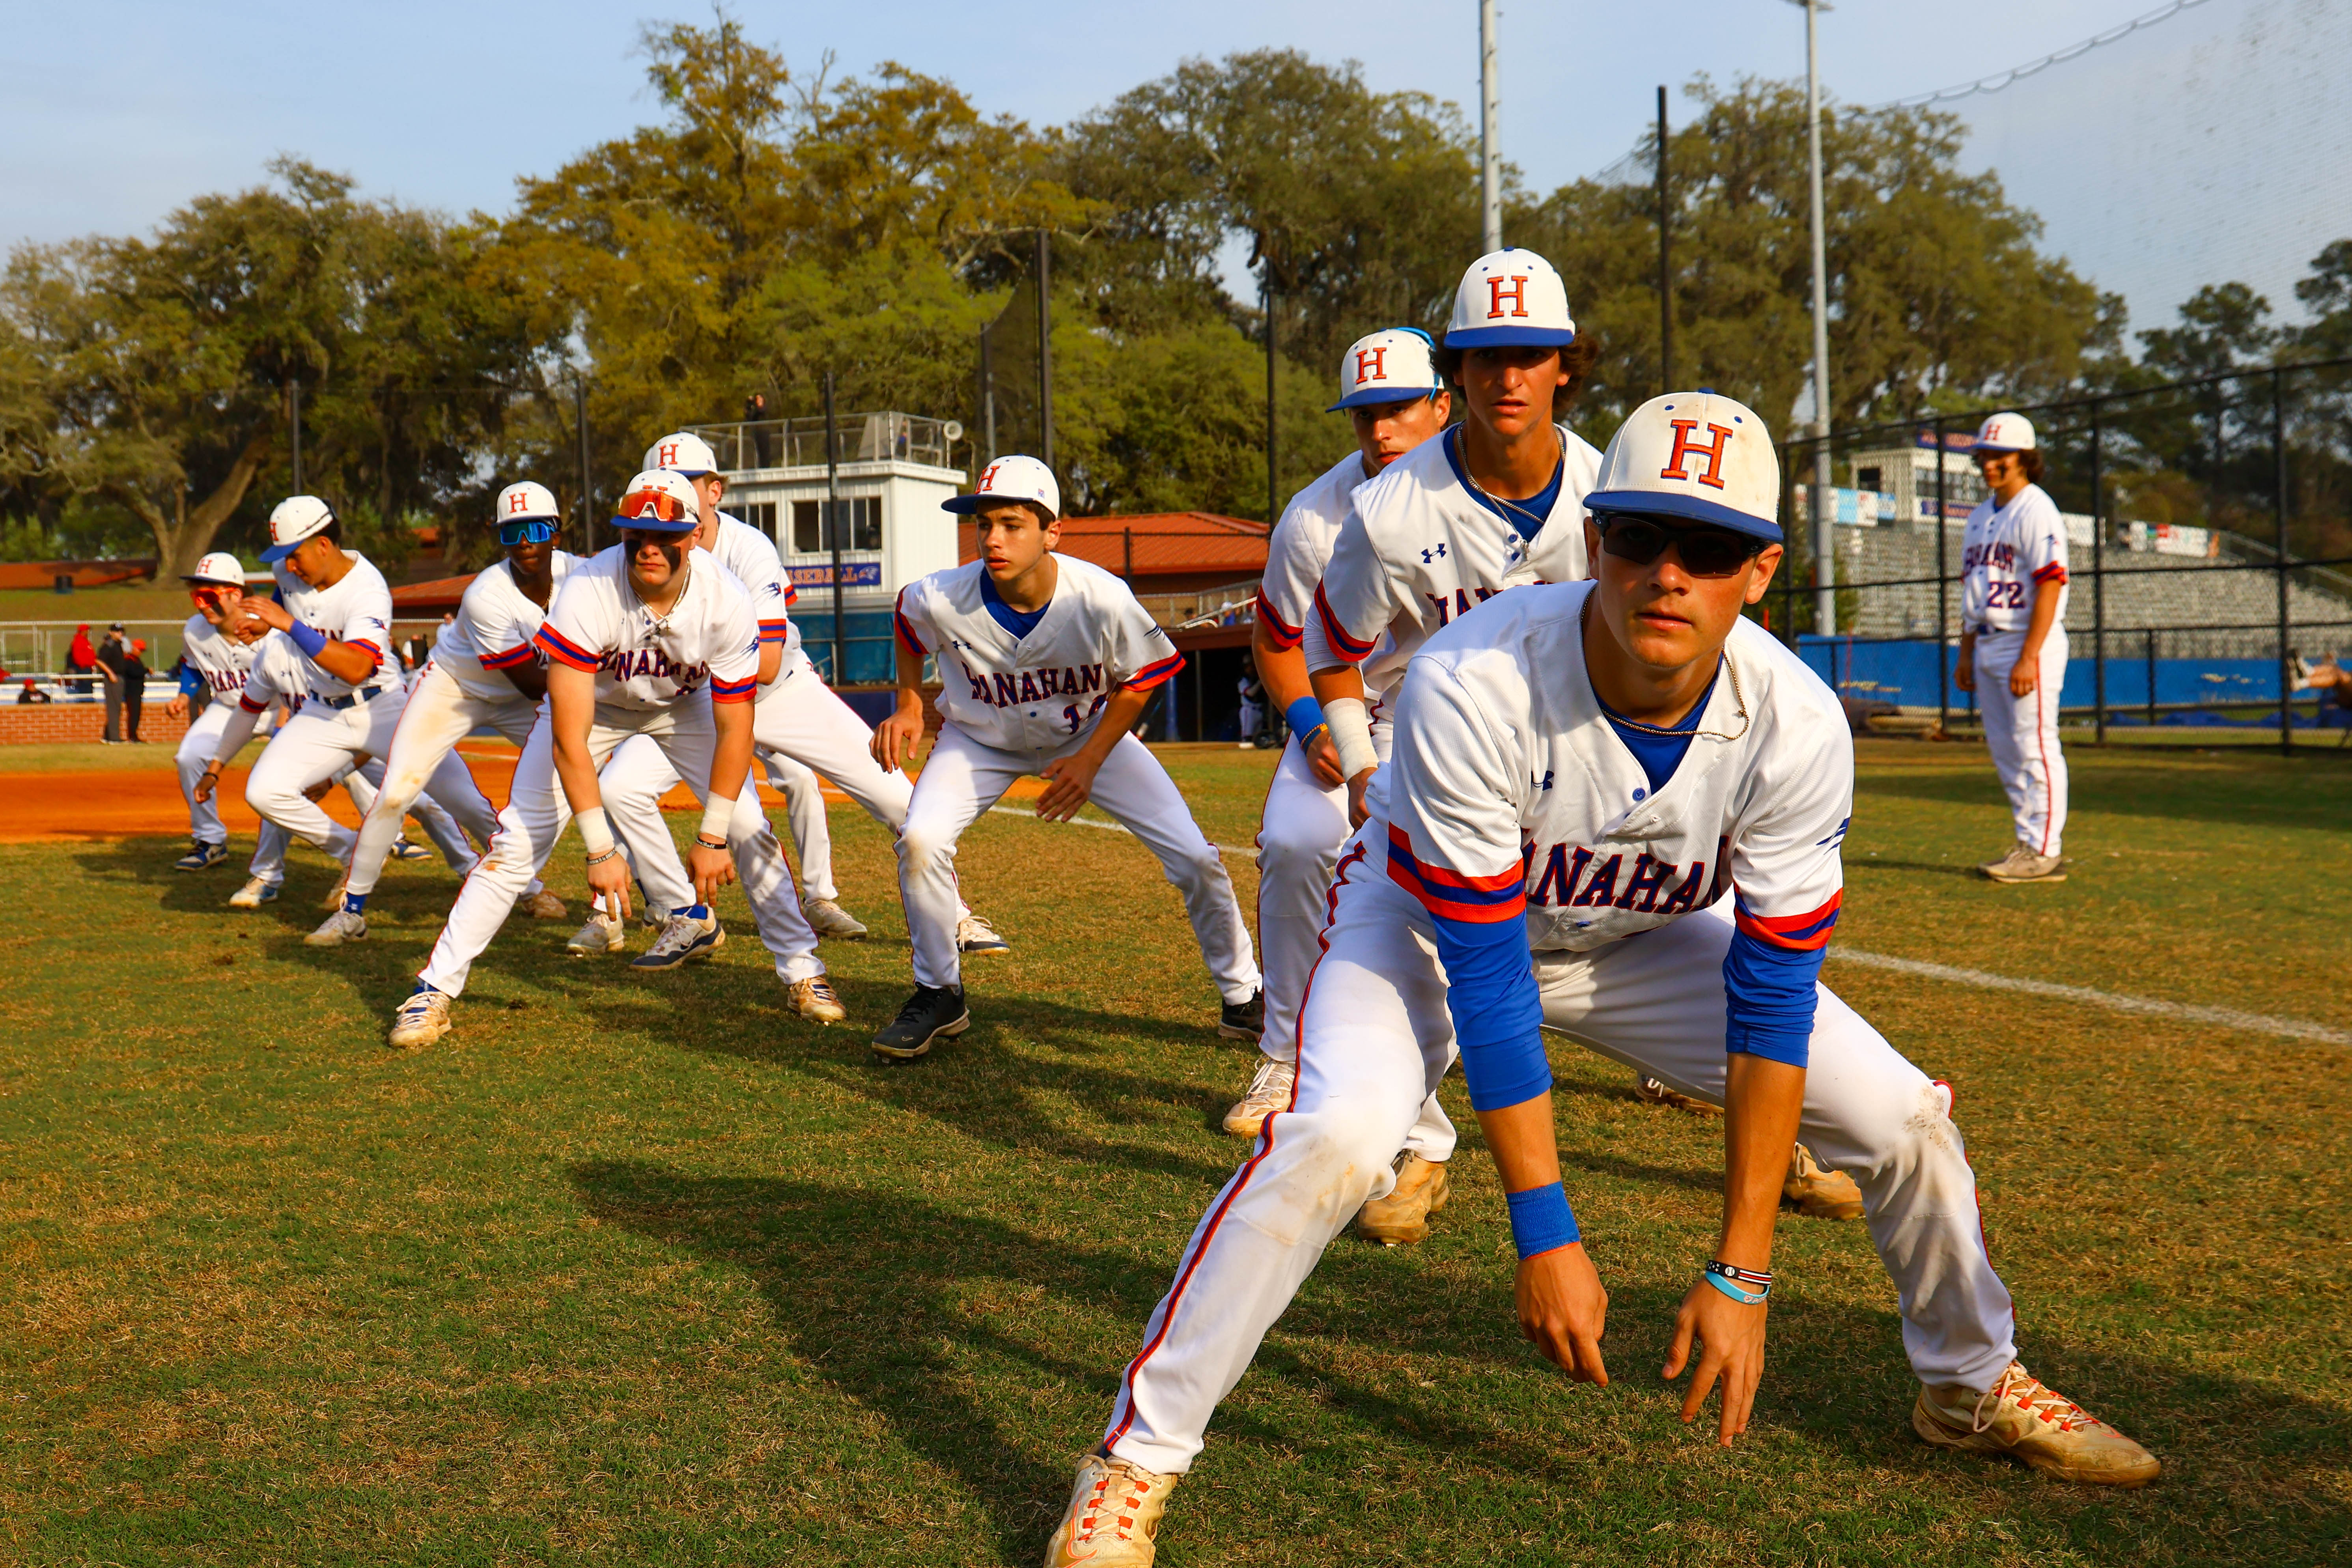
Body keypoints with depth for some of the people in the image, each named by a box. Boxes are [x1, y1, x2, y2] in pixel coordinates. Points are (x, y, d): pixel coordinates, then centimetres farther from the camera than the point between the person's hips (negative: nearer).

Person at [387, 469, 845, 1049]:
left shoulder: (726, 602, -31)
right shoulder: (586, 593, -36)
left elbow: (734, 730, -22)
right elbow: (568, 738, -36)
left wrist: (711, 838, -24)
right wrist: (600, 849, -38)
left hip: (683, 705, 2)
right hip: (593, 701, -1)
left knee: (748, 829, -10)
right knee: (520, 839, -11)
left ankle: (802, 973, 6)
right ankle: (436, 988, -1)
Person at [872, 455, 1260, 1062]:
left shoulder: (1102, 600, -34)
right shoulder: (942, 600, -30)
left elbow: (1144, 675, -13)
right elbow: (909, 618, -2)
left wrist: (1091, 760, -17)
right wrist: (909, 708, -7)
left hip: (1088, 732, -1)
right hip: (982, 739, 1)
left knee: (1193, 858, -10)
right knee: (921, 840, -23)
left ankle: (1243, 999, 14)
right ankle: (939, 995, 3)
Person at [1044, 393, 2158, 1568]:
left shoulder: (1795, 727, -27)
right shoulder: (1471, 687, -37)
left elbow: (1771, 998, -20)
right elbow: (1482, 977, -30)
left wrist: (1741, 1274, -20)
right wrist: (1545, 1233, -29)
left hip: (1637, 936, 4)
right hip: (1433, 922, -3)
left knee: (1901, 1116, -2)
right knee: (1335, 1139, -32)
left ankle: (1972, 1385, 28)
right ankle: (1136, 1458, -15)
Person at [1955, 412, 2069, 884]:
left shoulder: (2036, 511, -10)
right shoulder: (1980, 516, 17)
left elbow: (2050, 586, -17)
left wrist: (2028, 658, -22)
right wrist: (1965, 654, 16)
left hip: (2029, 645, -9)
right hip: (1988, 646, 9)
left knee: (2034, 747, -7)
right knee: (2005, 751, 11)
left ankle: (2043, 851, -4)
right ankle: (2032, 842, 19)